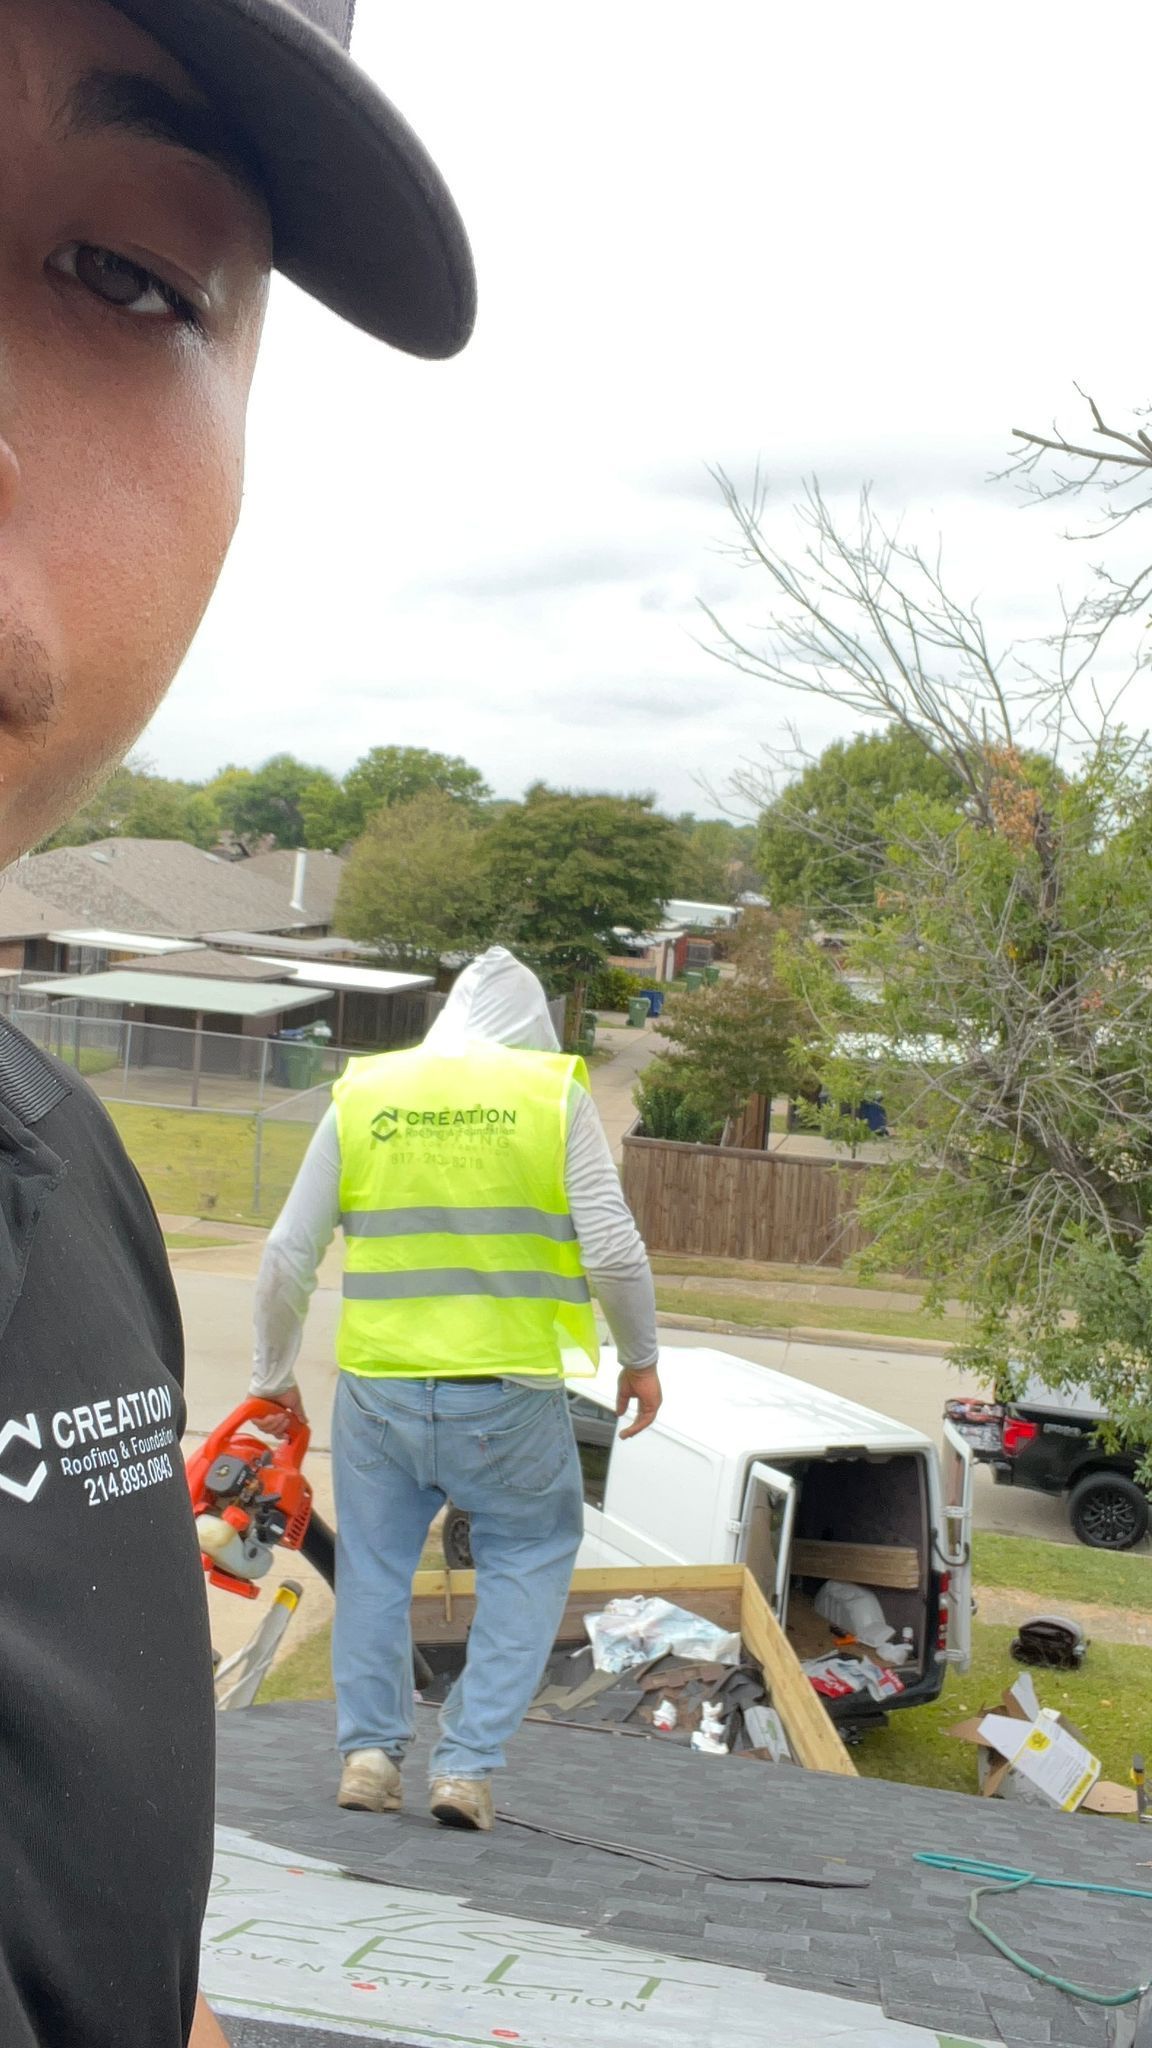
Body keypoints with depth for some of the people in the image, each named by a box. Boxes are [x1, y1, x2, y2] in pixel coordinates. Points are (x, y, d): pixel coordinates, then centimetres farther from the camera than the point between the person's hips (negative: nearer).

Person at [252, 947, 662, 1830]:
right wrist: (641, 1358, 10)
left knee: (374, 1563, 20)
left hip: (379, 1384, 2)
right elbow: (613, 1249, -5)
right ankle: (469, 1764, 12)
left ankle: (370, 1749, 19)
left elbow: (288, 1255, 7)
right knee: (531, 1554, 17)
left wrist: (274, 1374, 18)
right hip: (510, 1388, -1)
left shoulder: (362, 1093, 7)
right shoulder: (556, 1093, 2)